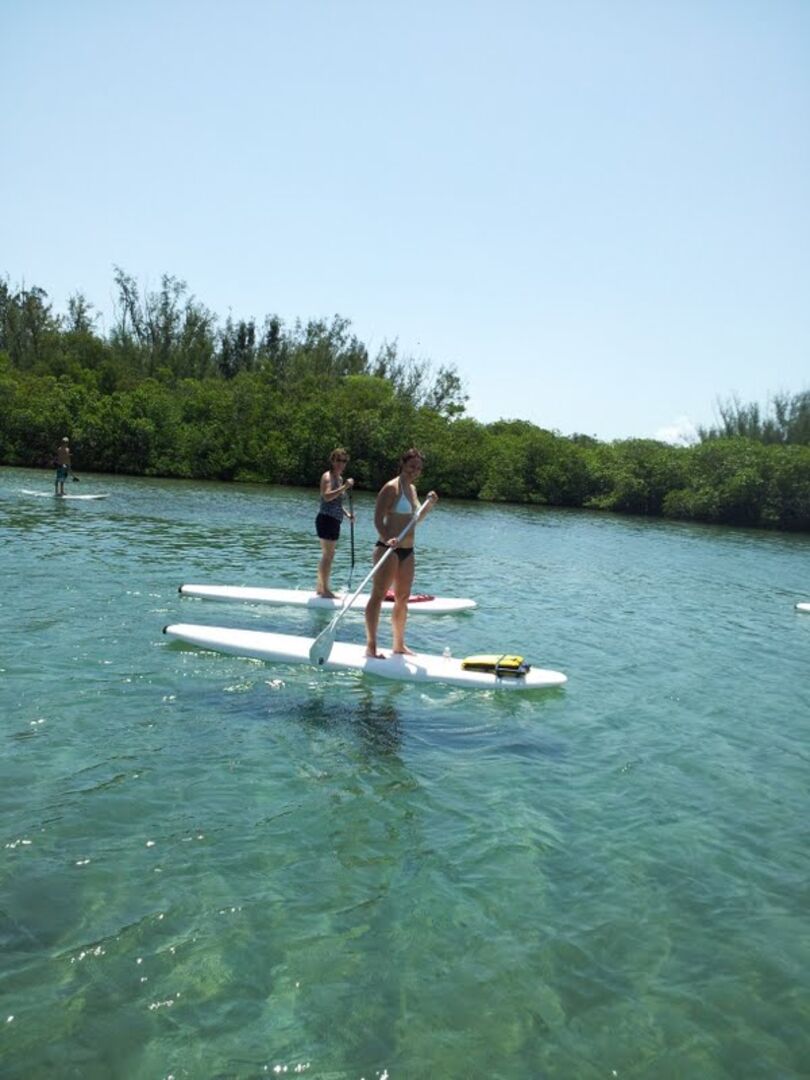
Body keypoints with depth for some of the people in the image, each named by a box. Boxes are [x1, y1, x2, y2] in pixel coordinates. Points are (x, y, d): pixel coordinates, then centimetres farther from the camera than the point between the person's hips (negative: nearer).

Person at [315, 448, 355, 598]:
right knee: (328, 555, -8)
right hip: (326, 519, -9)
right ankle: (325, 589, -4)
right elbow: (327, 496, -27)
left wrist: (347, 513, 14)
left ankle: (320, 587, 21)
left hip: (334, 521, 9)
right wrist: (344, 487, -30)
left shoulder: (339, 478, 17)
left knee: (327, 555, 13)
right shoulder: (328, 476, -10)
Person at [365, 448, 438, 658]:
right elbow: (378, 519, -16)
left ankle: (399, 644, 24)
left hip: (407, 551, 9)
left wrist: (429, 505, 9)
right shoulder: (391, 487, -10)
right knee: (379, 595, -4)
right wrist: (387, 538, -32)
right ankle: (371, 645, 0)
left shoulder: (412, 488, 15)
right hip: (388, 549, -9)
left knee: (403, 598, 13)